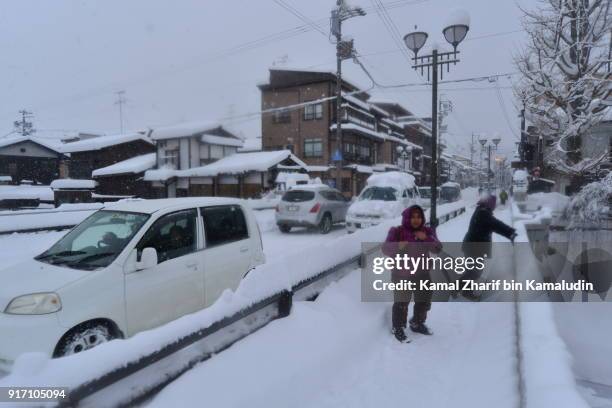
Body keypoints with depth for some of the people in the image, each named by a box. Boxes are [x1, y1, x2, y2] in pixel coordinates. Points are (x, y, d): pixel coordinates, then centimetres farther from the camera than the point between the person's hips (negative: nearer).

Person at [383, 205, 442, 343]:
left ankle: (417, 324, 41)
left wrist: (426, 238, -25)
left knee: (424, 301, 19)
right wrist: (398, 246, -38)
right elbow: (386, 249, -18)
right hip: (402, 275, -5)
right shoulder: (397, 231, -13)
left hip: (422, 274, 5)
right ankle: (398, 328, 21)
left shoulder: (427, 231, -1)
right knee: (401, 303, 2)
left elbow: (438, 248, -8)